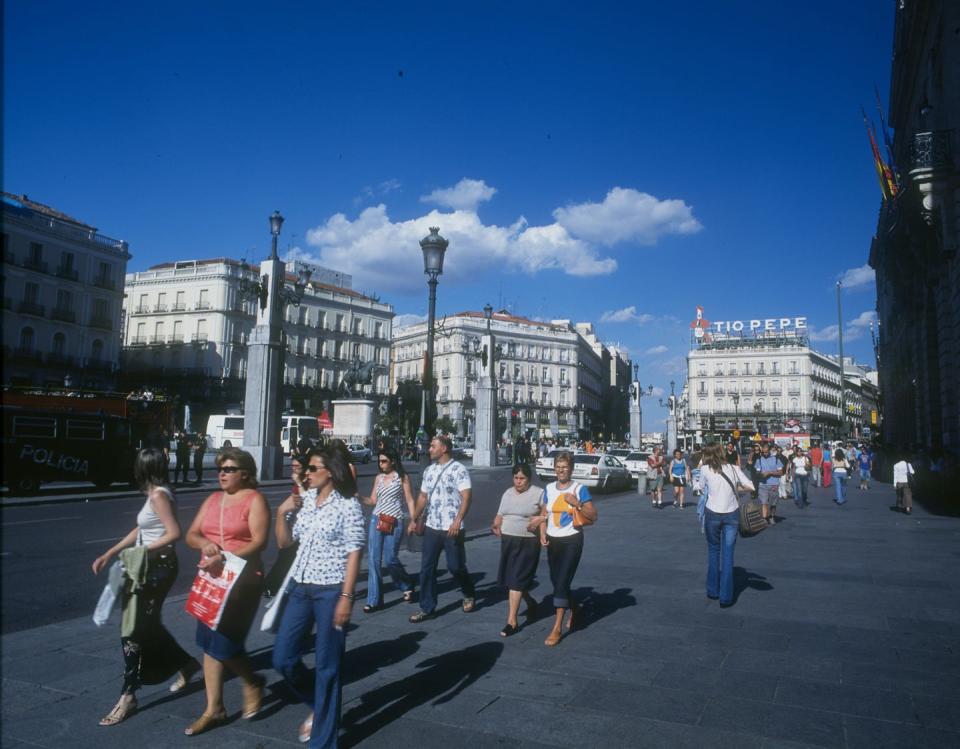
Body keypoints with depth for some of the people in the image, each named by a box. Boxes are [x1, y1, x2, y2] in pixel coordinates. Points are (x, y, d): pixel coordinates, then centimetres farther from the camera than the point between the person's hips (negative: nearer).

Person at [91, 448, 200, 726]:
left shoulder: (159, 496, -17)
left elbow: (174, 533, -23)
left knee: (135, 629, -3)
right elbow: (140, 530, 16)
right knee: (146, 626, 18)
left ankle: (128, 697, 6)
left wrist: (141, 551, -20)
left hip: (158, 566, -9)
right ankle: (186, 664, 33)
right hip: (149, 566, 9)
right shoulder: (155, 495, 11)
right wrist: (109, 554, 15)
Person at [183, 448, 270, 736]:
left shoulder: (255, 500, -9)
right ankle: (214, 709, 21)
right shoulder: (213, 499, 11)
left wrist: (225, 558, -27)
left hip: (242, 579, -7)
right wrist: (204, 543, -14)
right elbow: (191, 534, 9)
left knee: (224, 642, -6)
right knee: (209, 642, 9)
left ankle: (252, 682, 24)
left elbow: (259, 541, -17)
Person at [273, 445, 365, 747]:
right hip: (300, 587, 7)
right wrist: (282, 512, -1)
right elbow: (284, 542, 14)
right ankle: (319, 705, 37)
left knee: (327, 666, 5)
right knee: (283, 659, 10)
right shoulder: (306, 501, 7)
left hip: (331, 590, -7)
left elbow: (354, 554, -12)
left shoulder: (348, 505, -10)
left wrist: (346, 597, -17)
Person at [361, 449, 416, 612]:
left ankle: (407, 586, 26)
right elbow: (373, 500, 10)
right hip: (376, 519, 4)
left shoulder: (402, 477, -1)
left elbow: (409, 500, -1)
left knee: (390, 559, -3)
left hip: (394, 522, -4)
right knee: (373, 560, 0)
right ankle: (374, 600, 7)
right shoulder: (378, 478, 10)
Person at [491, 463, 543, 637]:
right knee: (508, 579, 11)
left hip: (528, 543, -6)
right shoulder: (508, 493, 11)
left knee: (516, 580, -7)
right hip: (508, 540, 6)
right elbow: (500, 515, 15)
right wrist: (496, 525, -4)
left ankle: (512, 621, 0)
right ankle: (531, 602, 36)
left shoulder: (538, 493, -5)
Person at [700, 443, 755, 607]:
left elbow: (704, 489, 4)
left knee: (713, 551, 16)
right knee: (728, 554, 4)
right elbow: (750, 487, -1)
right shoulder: (733, 468, 1)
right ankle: (725, 596, 4)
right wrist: (736, 488, 13)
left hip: (712, 514, -1)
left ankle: (713, 591, 24)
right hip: (732, 514, 1)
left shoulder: (705, 470, -4)